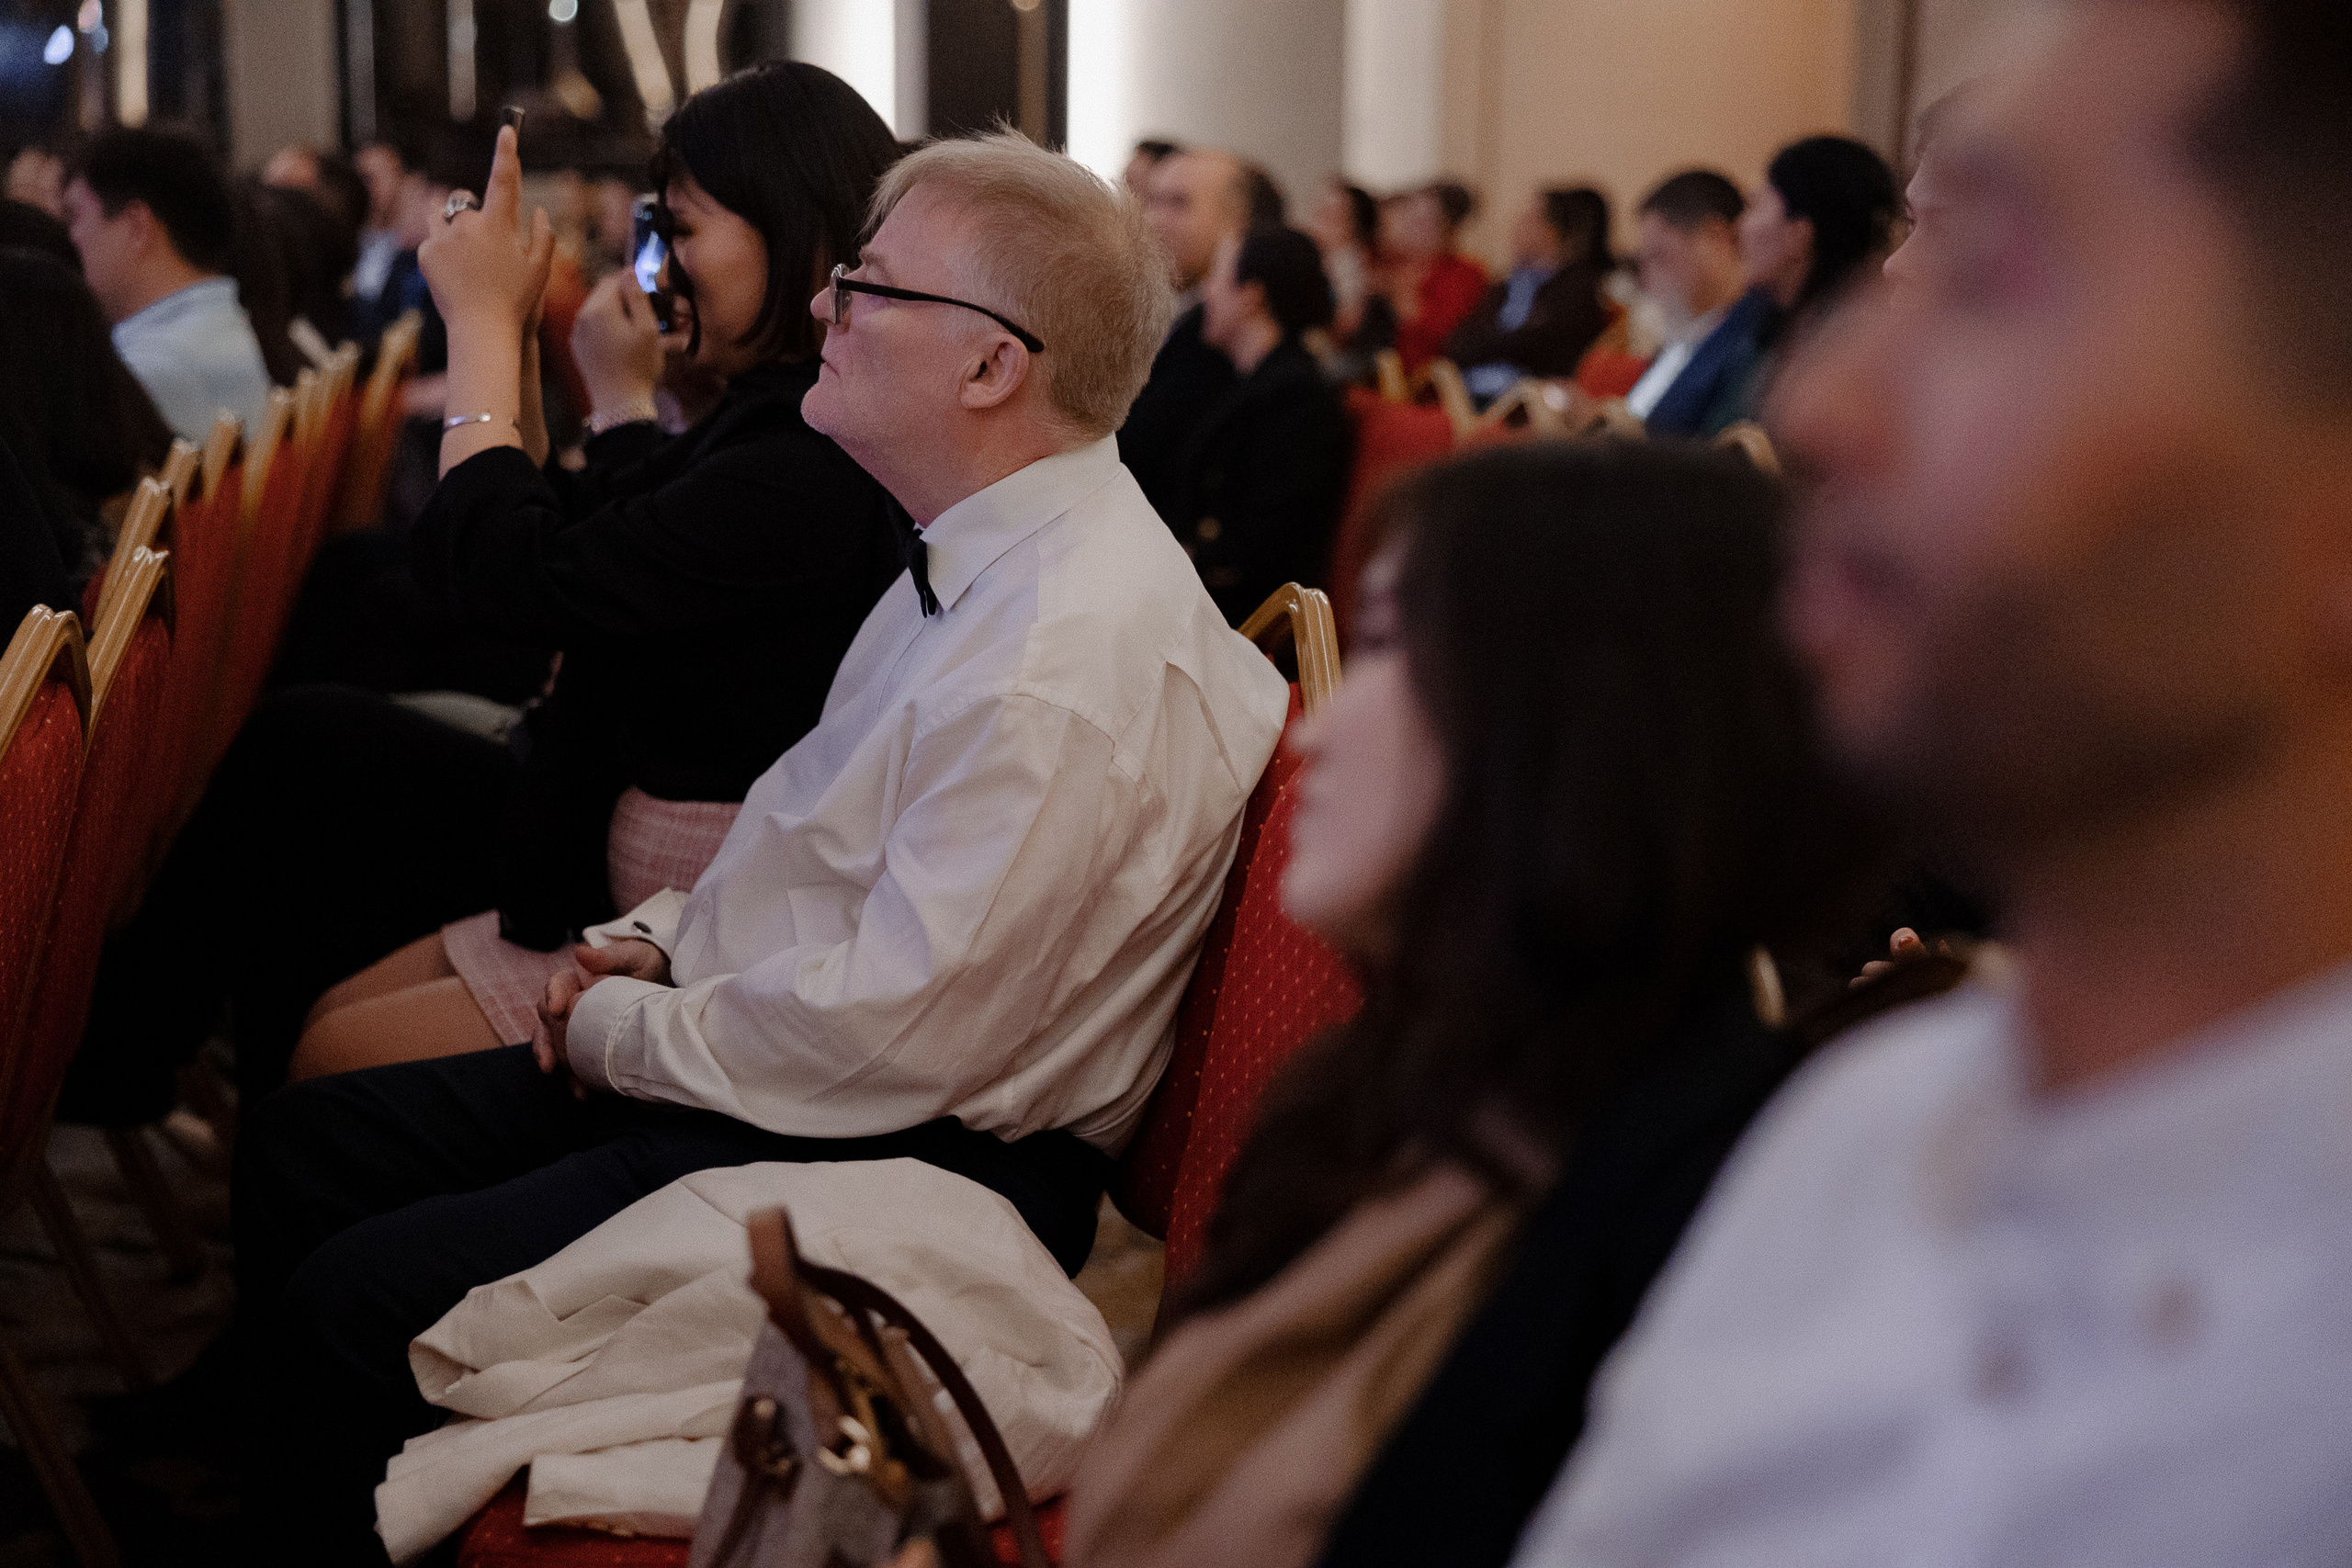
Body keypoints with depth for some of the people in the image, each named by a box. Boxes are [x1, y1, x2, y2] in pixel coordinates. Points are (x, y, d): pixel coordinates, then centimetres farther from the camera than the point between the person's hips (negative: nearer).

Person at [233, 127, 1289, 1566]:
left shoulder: (1067, 661, -26)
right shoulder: (983, 562, 8)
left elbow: (886, 1044, -26)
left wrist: (623, 1033, -11)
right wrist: (658, 944, 7)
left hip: (915, 1166, -11)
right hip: (792, 1069, 11)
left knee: (358, 1303, -19)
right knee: (298, 1148, 10)